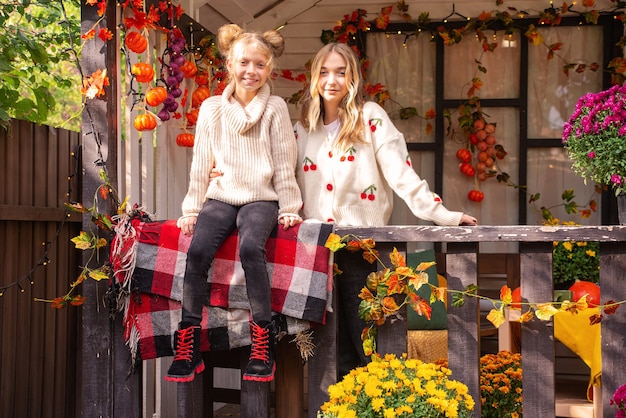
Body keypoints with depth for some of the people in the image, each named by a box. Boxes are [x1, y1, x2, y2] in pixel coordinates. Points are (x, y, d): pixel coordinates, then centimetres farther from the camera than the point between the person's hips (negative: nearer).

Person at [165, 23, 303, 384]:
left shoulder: (276, 108, 4)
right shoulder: (212, 108, 9)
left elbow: (284, 163, 4)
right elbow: (201, 163, 11)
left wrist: (289, 208, 0)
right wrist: (192, 208, 8)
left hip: (261, 199, -2)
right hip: (220, 197, 2)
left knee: (251, 246, -33)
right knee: (198, 249, -26)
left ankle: (263, 346, -22)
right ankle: (188, 348, -16)